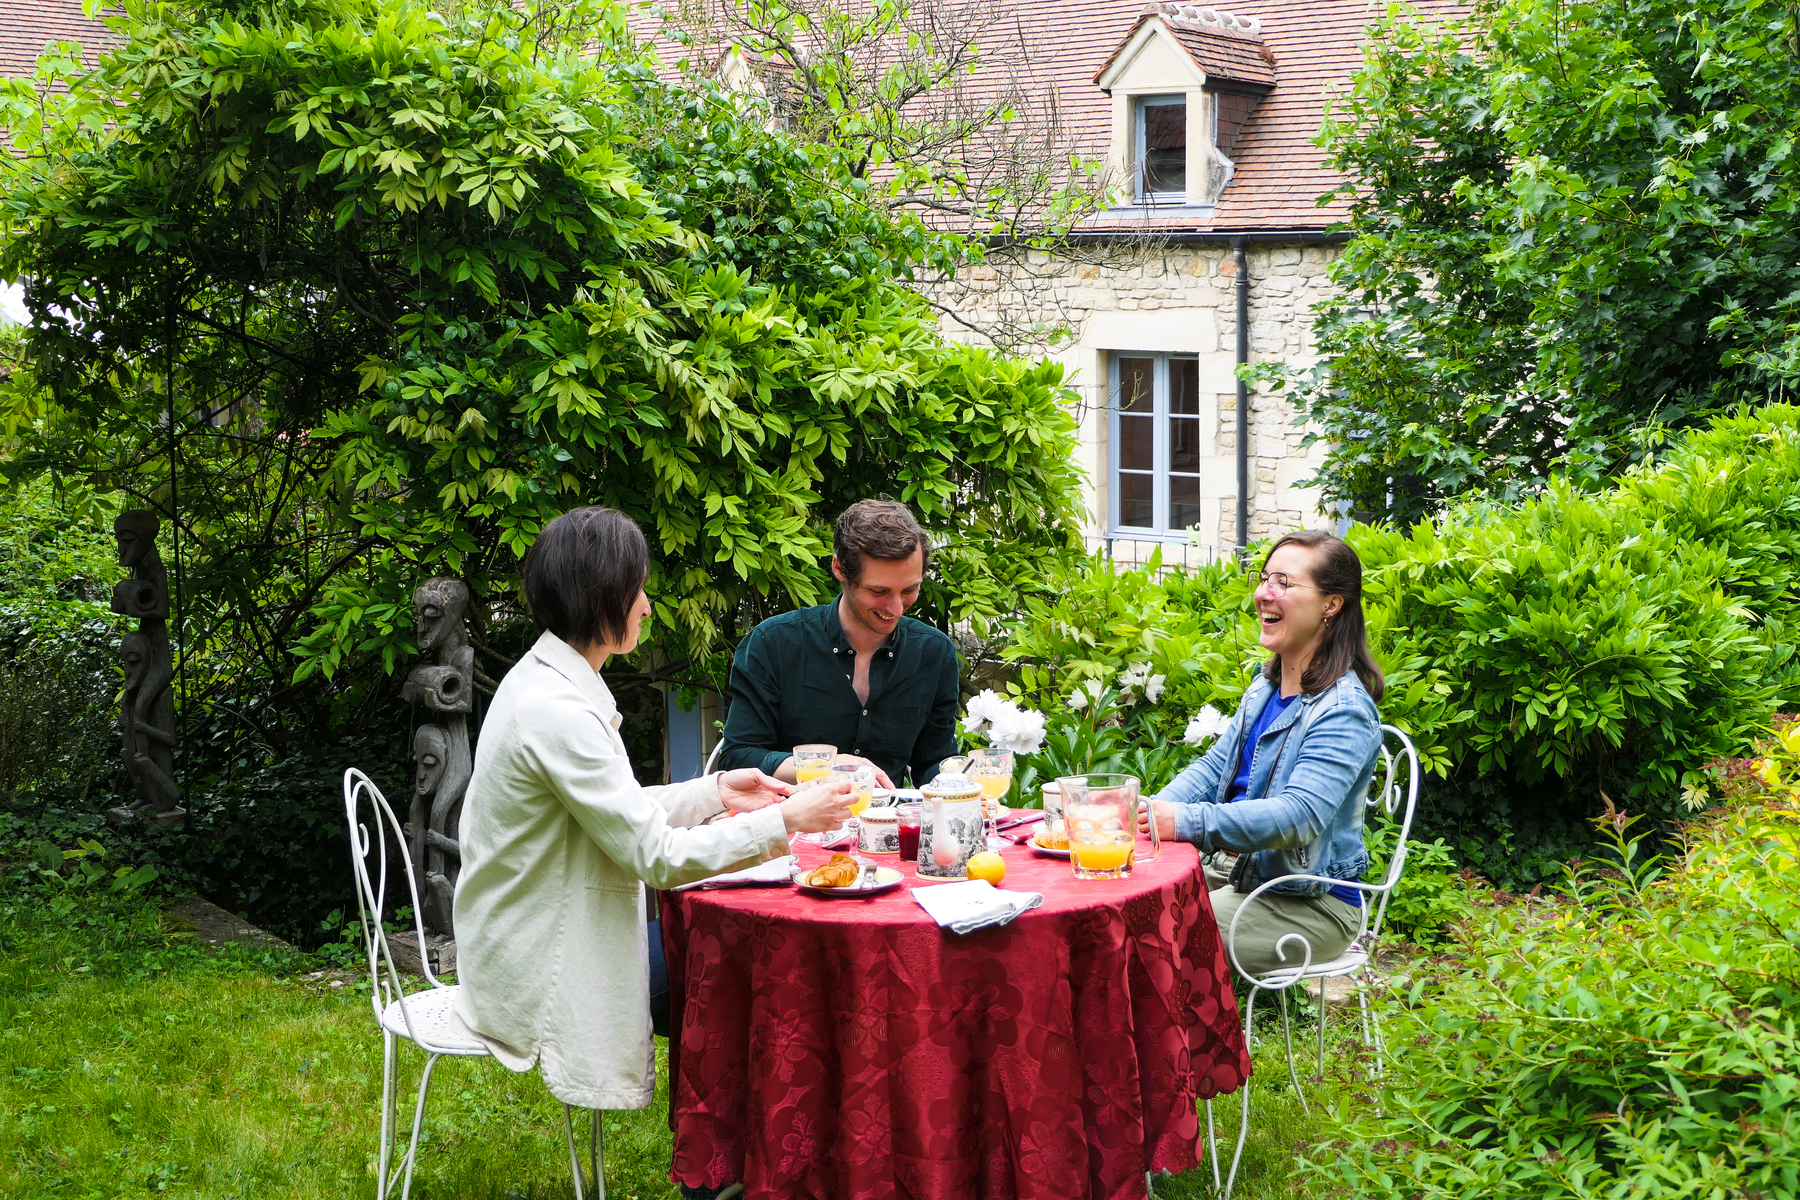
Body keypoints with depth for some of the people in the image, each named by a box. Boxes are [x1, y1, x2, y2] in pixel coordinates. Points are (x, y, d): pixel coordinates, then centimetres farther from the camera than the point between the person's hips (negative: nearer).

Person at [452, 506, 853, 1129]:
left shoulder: (546, 681, 7)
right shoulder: (556, 711, -25)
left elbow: (622, 815, 16)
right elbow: (655, 856, -24)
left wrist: (715, 790, 6)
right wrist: (785, 821, -18)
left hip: (545, 934, 9)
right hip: (543, 970, -9)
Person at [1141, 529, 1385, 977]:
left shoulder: (1344, 711, -19)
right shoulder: (1266, 685, 10)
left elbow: (1300, 816, -30)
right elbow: (1215, 766, 11)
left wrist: (1187, 822, -39)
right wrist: (1155, 811, -10)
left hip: (1314, 906, -9)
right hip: (1242, 875, 9)